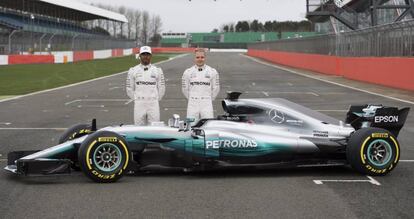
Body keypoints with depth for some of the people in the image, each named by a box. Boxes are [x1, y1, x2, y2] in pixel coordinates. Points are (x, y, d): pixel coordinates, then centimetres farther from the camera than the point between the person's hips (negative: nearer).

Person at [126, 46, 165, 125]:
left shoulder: (157, 70, 6)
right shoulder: (133, 71, 5)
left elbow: (161, 89, 10)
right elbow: (129, 89, 9)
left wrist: (155, 100, 6)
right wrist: (137, 100, 6)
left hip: (153, 105, 0)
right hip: (139, 106, 0)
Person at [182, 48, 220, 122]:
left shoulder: (212, 72, 4)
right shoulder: (187, 72, 5)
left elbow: (216, 88, 11)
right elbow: (185, 89, 13)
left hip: (207, 105, 0)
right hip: (192, 105, 1)